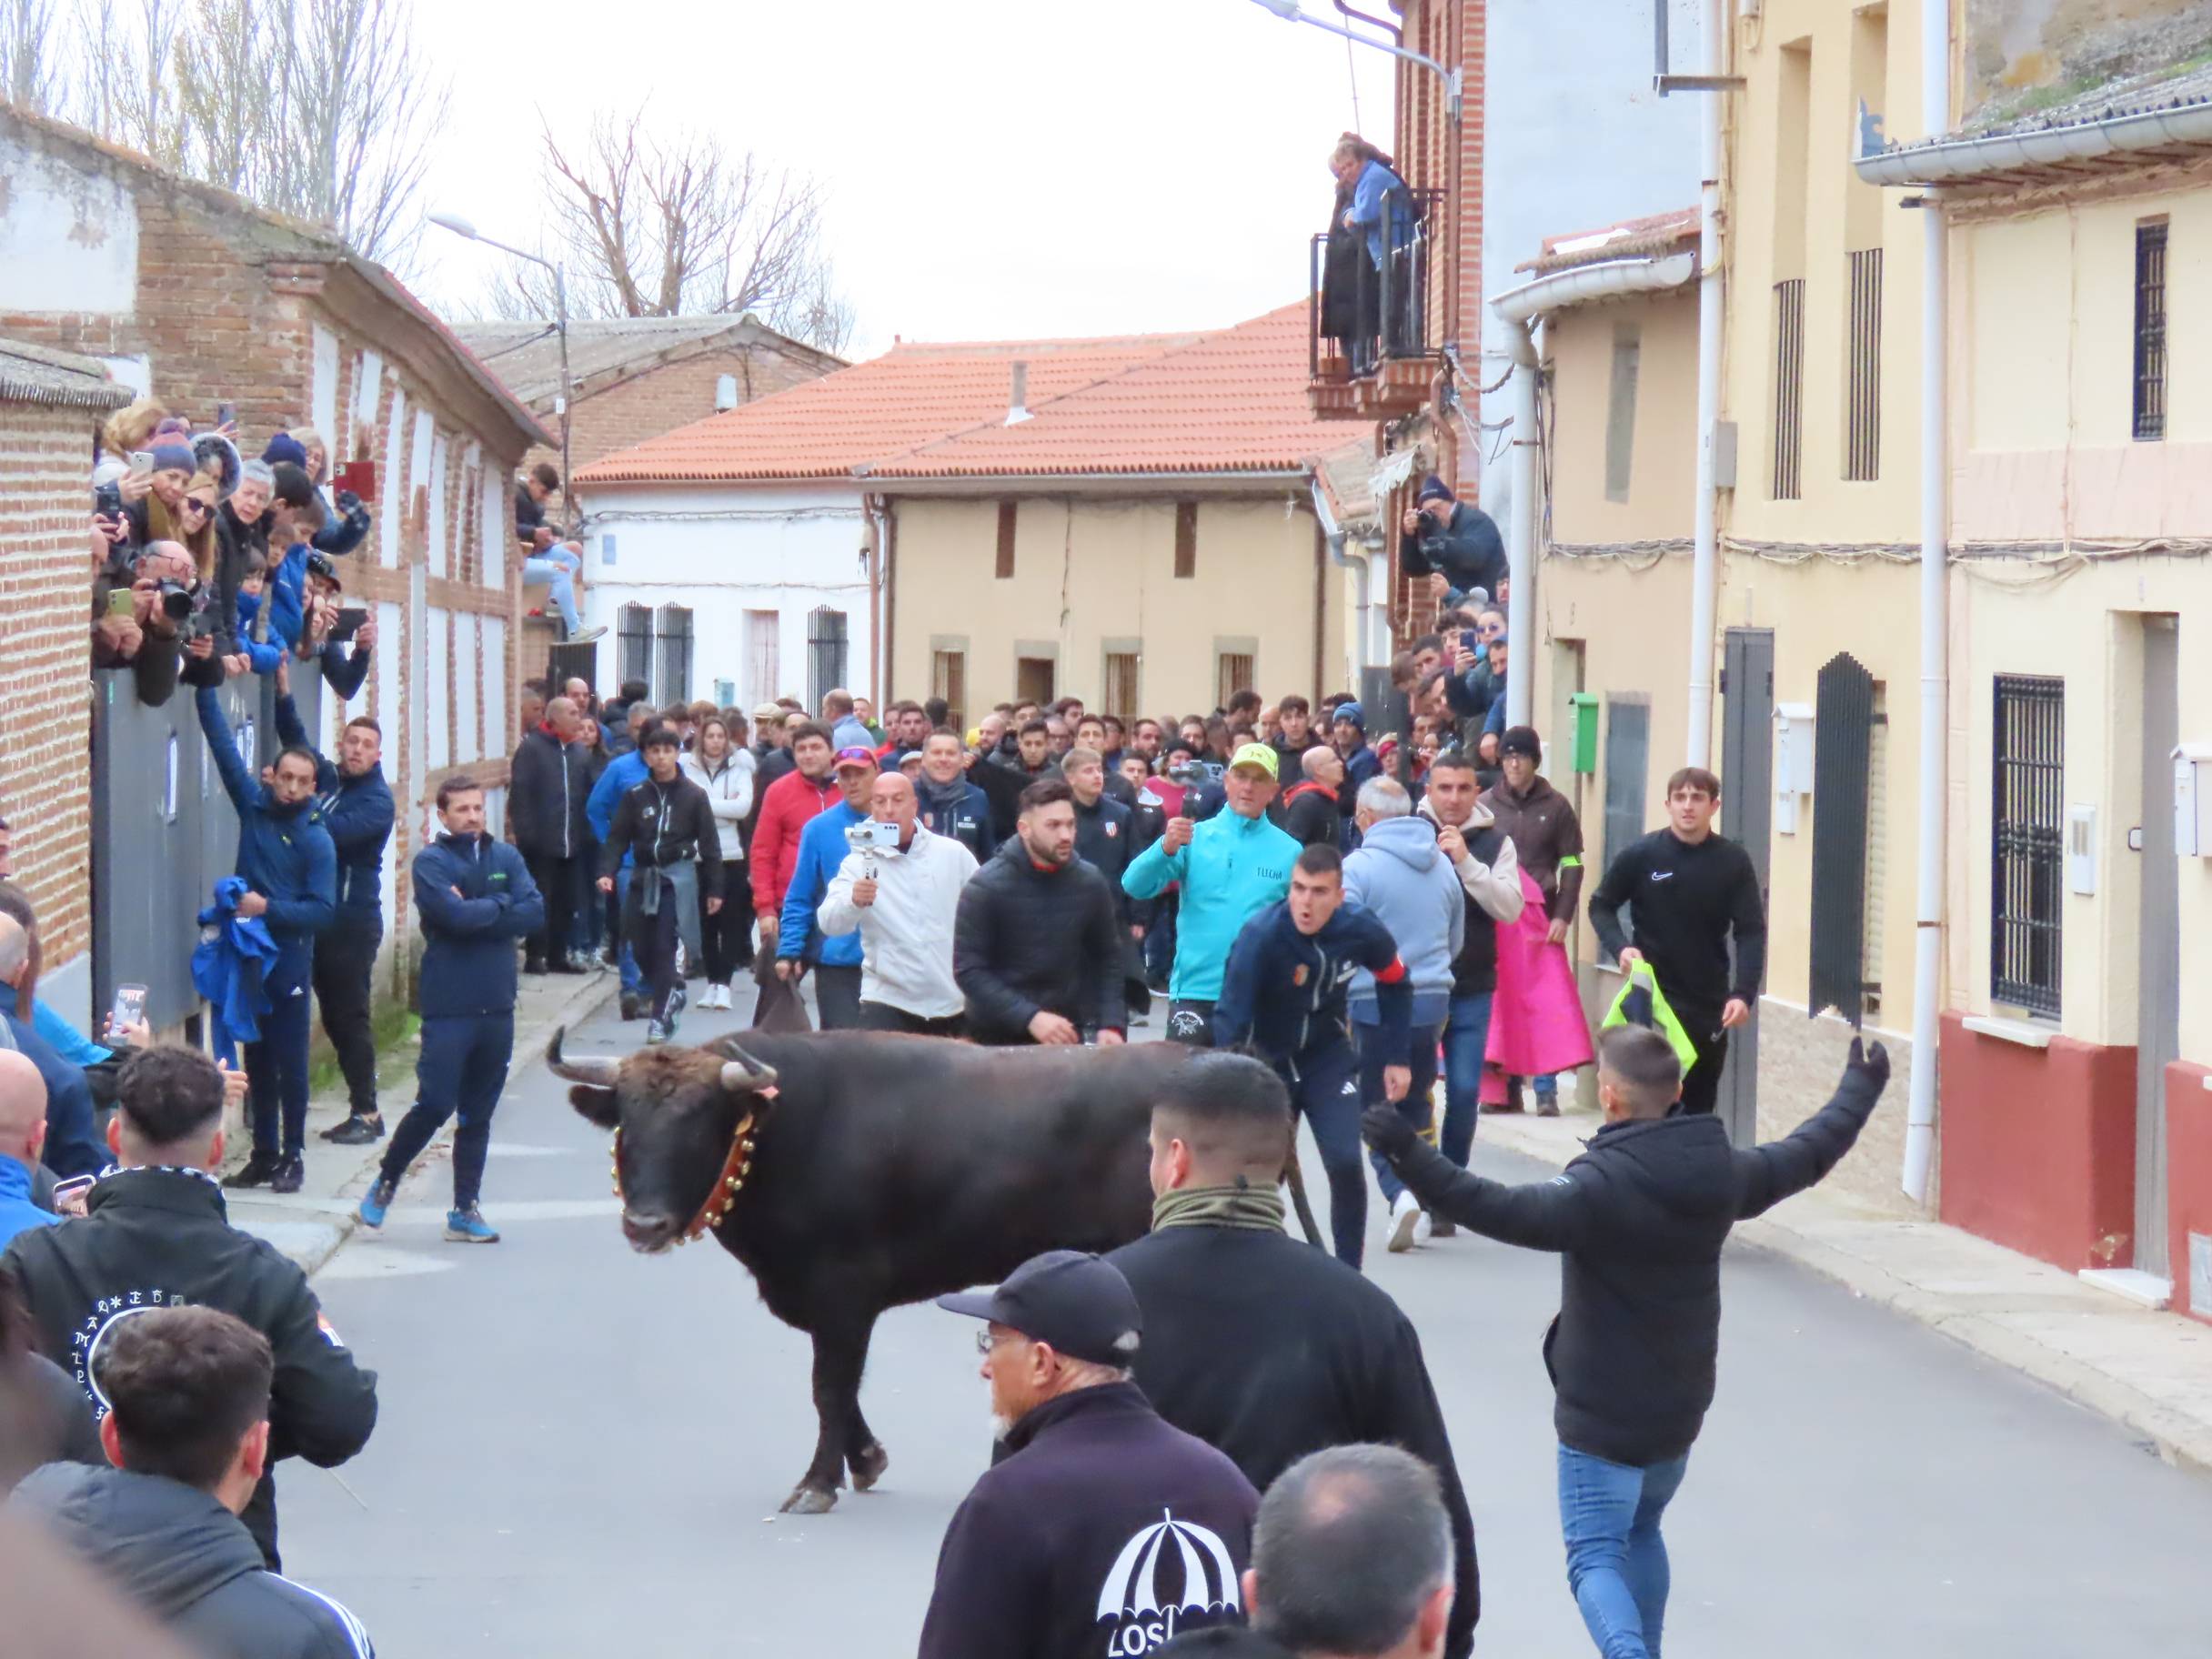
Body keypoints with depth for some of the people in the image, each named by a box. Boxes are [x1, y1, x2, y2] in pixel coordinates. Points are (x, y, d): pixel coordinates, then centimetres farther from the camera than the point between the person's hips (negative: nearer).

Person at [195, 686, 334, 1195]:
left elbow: (323, 911, -12)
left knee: (290, 1063, 0)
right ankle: (263, 1153, 17)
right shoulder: (254, 806, 3)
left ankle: (292, 1156, 8)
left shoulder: (317, 841, -8)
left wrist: (269, 908, -21)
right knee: (258, 1061, 10)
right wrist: (204, 688, 0)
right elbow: (223, 745, 4)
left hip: (288, 961, -4)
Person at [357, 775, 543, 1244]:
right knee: (434, 1106, -8)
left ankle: (465, 1209, 15)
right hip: (448, 1007, -4)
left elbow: (535, 913, -4)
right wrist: (500, 904, -5)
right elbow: (455, 915, -20)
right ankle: (386, 1182, 14)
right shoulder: (431, 862, -4)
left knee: (478, 1115, 9)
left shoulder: (506, 858, 9)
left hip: (497, 1007, 5)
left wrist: (475, 912, -11)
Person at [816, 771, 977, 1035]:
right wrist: (853, 901, -40)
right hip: (887, 1002, -2)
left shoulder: (954, 853, 2)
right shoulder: (860, 862, -4)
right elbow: (829, 923, -18)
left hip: (953, 1003, 3)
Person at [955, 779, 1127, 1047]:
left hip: (1066, 1036, 3)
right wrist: (1030, 1017, -25)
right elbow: (969, 970, -15)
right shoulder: (986, 887, -12)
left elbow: (1107, 959, 6)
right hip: (998, 1039, -3)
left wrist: (1111, 1024, -9)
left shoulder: (1090, 883, -1)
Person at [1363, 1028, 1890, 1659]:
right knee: (1641, 1531, 28)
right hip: (1679, 1413, 7)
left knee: (1595, 1557, -5)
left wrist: (1411, 1157, -45)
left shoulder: (1600, 1187, -24)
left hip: (1601, 1421, -7)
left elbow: (1502, 1211, -39)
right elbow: (1807, 1154, 16)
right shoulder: (1722, 1174, -2)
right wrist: (1860, 1089, 34)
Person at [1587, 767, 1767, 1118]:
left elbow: (1751, 933, -4)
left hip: (1710, 1008, 2)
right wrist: (1620, 947, -13)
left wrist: (1743, 994, -18)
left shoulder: (1733, 862, -3)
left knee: (1700, 1107, 9)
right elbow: (1601, 906, 6)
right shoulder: (1641, 855, -6)